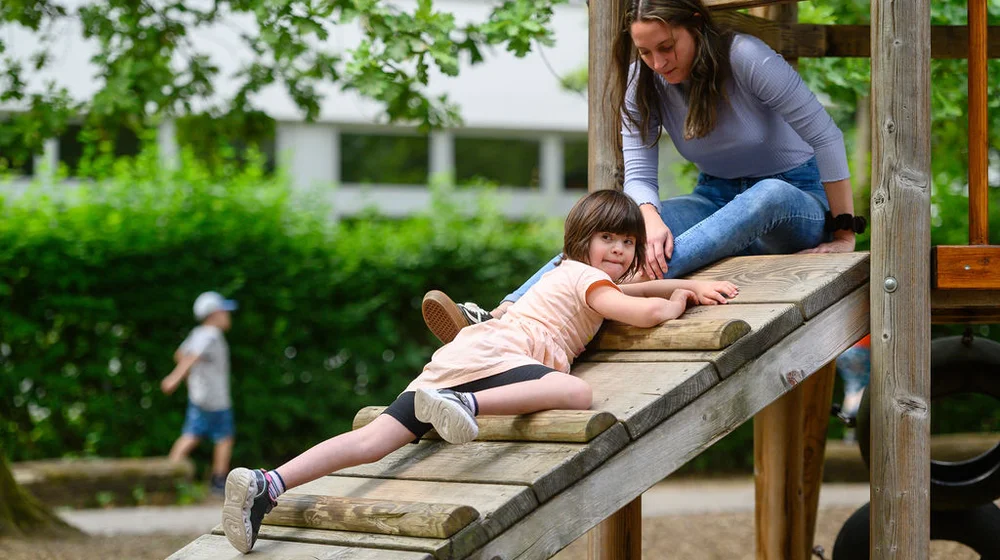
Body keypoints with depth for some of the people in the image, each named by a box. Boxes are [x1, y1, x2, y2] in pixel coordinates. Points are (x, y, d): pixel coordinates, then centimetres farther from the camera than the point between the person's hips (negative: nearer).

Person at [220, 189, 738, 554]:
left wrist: (691, 286, 40)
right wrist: (669, 307, 14)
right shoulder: (586, 276, 6)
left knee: (373, 439, -6)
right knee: (576, 393, -30)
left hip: (454, 361, 8)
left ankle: (267, 485, -22)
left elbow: (627, 289, 49)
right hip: (490, 358, -8)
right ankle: (463, 405, -44)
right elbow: (639, 312, -8)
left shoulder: (569, 273, 33)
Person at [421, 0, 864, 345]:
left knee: (769, 195, -42)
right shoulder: (643, 82, -6)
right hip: (716, 199, 4)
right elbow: (638, 174, -12)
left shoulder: (744, 58, -22)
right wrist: (650, 220, -36)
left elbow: (825, 137, -18)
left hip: (796, 199, -3)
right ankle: (501, 318, -45)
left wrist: (844, 234, -16)